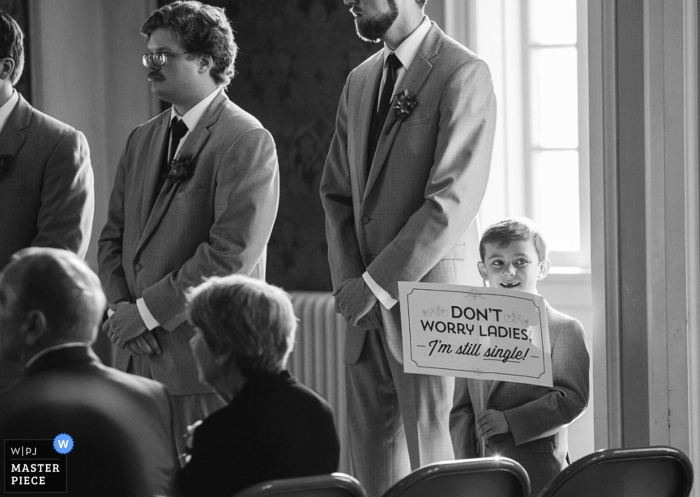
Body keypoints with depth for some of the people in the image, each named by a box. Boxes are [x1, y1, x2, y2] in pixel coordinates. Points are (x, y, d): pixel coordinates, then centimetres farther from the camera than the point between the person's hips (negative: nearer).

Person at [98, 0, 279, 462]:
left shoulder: (247, 141, -9)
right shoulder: (143, 139, 17)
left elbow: (233, 251, -17)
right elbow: (114, 236, 17)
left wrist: (149, 311, -15)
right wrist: (121, 305, -2)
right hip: (137, 355, 7)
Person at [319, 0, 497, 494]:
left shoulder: (463, 73, -9)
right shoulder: (361, 81, 16)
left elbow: (452, 201, -16)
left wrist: (377, 282, -16)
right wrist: (348, 280, 1)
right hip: (368, 298, 7)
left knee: (425, 442, -6)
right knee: (371, 447, 6)